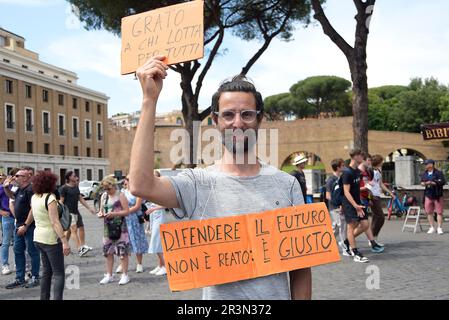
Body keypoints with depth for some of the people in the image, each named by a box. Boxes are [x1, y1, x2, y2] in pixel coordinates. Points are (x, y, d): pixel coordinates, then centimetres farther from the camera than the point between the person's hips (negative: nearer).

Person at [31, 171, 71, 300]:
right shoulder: (50, 198, -18)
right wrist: (64, 241, -25)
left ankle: (44, 298, 22)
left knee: (46, 271, 18)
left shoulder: (34, 197, 5)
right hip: (51, 239, -8)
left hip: (38, 237, 8)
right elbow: (55, 222, -23)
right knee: (59, 273, -3)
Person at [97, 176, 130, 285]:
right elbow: (101, 210, 19)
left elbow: (127, 211, -8)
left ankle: (125, 275, 5)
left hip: (119, 226, -6)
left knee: (122, 251, -4)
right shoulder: (104, 196, 12)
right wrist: (100, 214, -4)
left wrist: (114, 213, -20)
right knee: (107, 251, 9)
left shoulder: (120, 195, -5)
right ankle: (109, 275, 20)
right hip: (107, 226, 6)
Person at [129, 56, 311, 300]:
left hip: (278, 294, 2)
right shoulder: (197, 184, -11)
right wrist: (150, 99, -27)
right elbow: (141, 186, -30)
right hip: (218, 294, -2)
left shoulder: (286, 184, -3)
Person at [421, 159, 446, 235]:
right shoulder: (424, 174, 10)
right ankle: (432, 228, 16)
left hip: (437, 195, -5)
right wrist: (423, 183, -5)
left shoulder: (438, 173, -7)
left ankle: (439, 228, 4)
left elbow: (443, 182, -16)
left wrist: (432, 183, -23)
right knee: (429, 212, 6)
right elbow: (422, 181, 19)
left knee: (439, 212, -2)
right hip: (428, 195, 5)